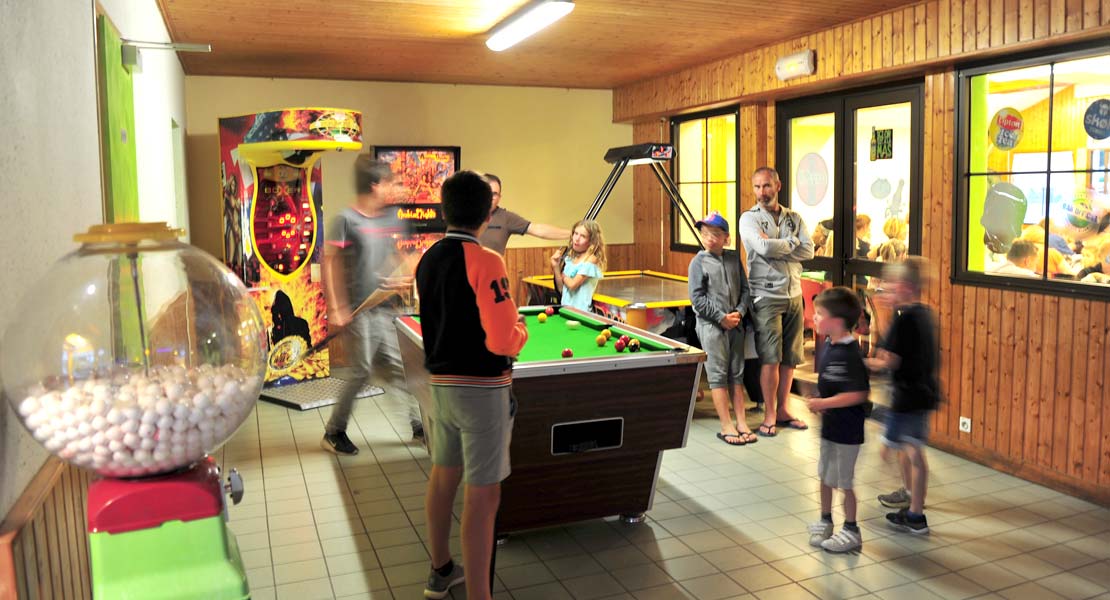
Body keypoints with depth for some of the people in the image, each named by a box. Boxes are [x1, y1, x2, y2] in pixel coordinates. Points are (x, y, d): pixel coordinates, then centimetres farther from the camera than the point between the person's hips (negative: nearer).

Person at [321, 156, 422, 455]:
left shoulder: (390, 220, 8)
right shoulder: (346, 219, -11)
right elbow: (329, 262, -10)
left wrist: (401, 279, 1)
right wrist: (335, 308, -14)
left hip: (384, 308, 6)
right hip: (359, 310, -6)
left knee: (397, 368, 10)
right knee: (362, 372, 0)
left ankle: (418, 425, 21)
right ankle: (334, 433, 17)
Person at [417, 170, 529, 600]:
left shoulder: (427, 260, 5)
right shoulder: (486, 261, -18)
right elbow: (502, 341, -22)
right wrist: (521, 330, -1)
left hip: (439, 384, 8)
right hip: (481, 391, -8)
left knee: (443, 476, 20)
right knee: (482, 496, -1)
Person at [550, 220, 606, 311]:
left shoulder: (591, 260, -11)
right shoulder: (569, 258, 9)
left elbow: (572, 285, -16)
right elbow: (561, 288, 8)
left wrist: (562, 274, 2)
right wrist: (556, 267, -2)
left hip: (580, 310, -6)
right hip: (566, 307, 6)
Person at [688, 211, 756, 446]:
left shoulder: (733, 259, 9)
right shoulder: (699, 262, -4)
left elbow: (745, 289, 11)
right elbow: (697, 297, -8)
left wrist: (740, 312, -6)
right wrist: (721, 318, -12)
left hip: (735, 324, 5)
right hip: (711, 324, -4)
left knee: (737, 373, 8)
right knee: (718, 374, -3)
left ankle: (741, 422, 15)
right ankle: (727, 426, 2)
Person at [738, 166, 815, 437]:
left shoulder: (794, 218, 11)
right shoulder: (749, 218, -3)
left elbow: (808, 251, -4)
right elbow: (764, 247, -21)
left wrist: (775, 247, -13)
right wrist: (791, 243, -5)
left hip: (794, 295, 5)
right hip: (767, 296, -5)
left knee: (790, 357, 9)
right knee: (770, 358, -5)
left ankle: (783, 410, 20)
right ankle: (770, 415, 6)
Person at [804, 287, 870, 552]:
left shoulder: (849, 354, -25)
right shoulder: (829, 346, 3)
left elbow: (856, 394, -28)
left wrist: (823, 403, -22)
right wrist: (819, 402, 1)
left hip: (847, 430, -9)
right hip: (830, 425, 9)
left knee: (843, 480, 5)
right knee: (825, 475, 19)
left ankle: (851, 531, 21)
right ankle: (825, 521, 35)